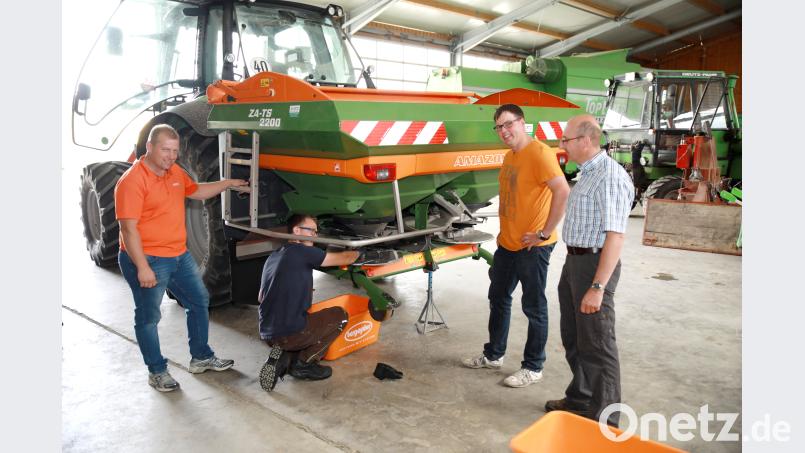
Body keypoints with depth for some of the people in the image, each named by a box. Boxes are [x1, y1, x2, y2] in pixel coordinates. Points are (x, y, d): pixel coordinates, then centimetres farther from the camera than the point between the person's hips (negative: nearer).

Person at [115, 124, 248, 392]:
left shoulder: (175, 171, 6)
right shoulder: (132, 181, -19)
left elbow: (196, 191, 26)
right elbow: (129, 229, -22)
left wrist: (229, 183, 19)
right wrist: (143, 268, -24)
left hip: (179, 255, 9)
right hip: (148, 260, -9)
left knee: (199, 302, 16)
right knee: (148, 317, 6)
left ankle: (201, 358, 31)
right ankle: (157, 371, 21)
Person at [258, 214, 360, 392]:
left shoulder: (272, 257, 17)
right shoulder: (302, 251, -8)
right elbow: (344, 258, -4)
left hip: (267, 335, 8)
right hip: (290, 333, -8)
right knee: (340, 316, 12)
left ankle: (284, 357, 7)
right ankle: (303, 363, 3)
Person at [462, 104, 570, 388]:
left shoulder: (539, 153, -16)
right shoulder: (509, 156, 12)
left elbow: (563, 192, -24)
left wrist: (544, 233, -21)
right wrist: (505, 230, 14)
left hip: (533, 247, -9)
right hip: (506, 244, 9)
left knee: (534, 308, 4)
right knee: (498, 299, 19)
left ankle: (533, 368, 18)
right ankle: (493, 355, 35)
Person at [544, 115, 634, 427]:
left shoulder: (610, 177, -19)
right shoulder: (587, 173, 13)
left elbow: (615, 236, -24)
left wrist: (597, 287, -27)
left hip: (594, 265, -10)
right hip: (574, 261, 10)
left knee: (596, 345, 1)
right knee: (573, 338, 20)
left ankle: (604, 420, 16)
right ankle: (580, 399, 37)